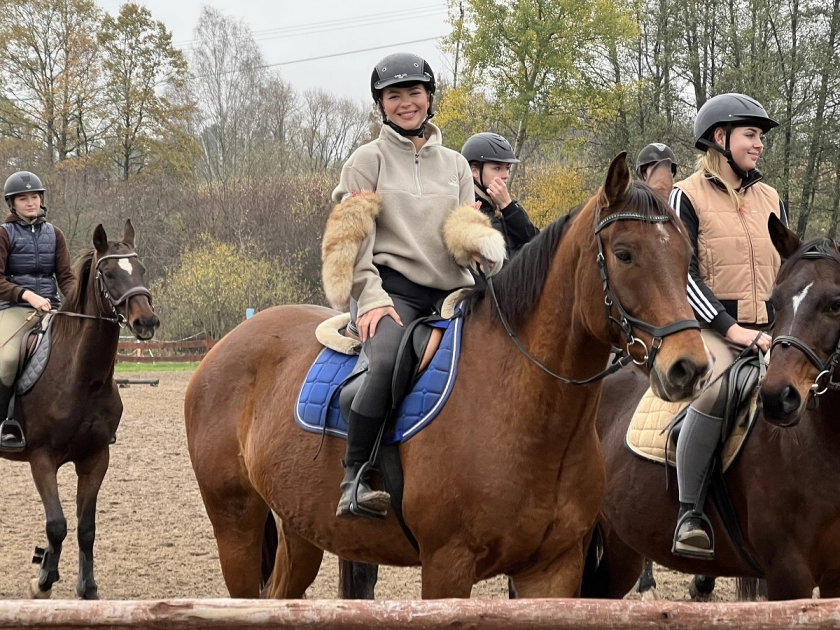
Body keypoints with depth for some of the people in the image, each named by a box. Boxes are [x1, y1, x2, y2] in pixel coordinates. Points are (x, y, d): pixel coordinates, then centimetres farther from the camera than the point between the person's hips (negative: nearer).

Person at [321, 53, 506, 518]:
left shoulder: (455, 165, 20)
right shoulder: (368, 160, 9)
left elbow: (468, 239, 19)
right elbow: (350, 241, 1)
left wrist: (477, 246, -7)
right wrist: (371, 297, -13)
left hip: (450, 293, 5)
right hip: (392, 290, -5)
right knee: (389, 363, -35)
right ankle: (355, 479, -32)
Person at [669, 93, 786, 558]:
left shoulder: (769, 199, 17)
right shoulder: (687, 197, 0)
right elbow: (681, 274, -10)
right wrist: (731, 328, -17)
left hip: (765, 332, 6)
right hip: (709, 328, -6)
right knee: (714, 391, -36)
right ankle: (688, 517, -30)